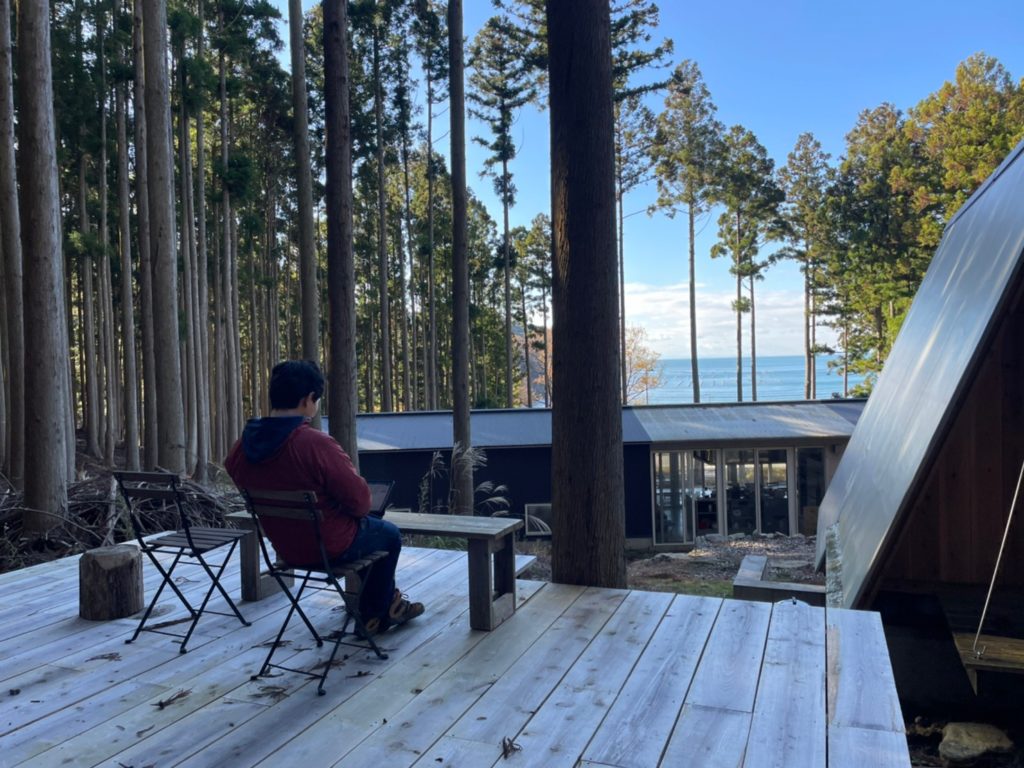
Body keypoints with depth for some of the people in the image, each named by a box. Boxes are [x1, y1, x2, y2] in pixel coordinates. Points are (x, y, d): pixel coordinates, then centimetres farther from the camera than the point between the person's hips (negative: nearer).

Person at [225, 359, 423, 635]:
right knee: (389, 534, 24)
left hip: (284, 548, 7)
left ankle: (389, 601, 42)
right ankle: (374, 616, 34)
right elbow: (360, 501, -23)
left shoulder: (242, 448, -9)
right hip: (331, 548, -7)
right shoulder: (317, 444, -31)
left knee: (370, 524, 32)